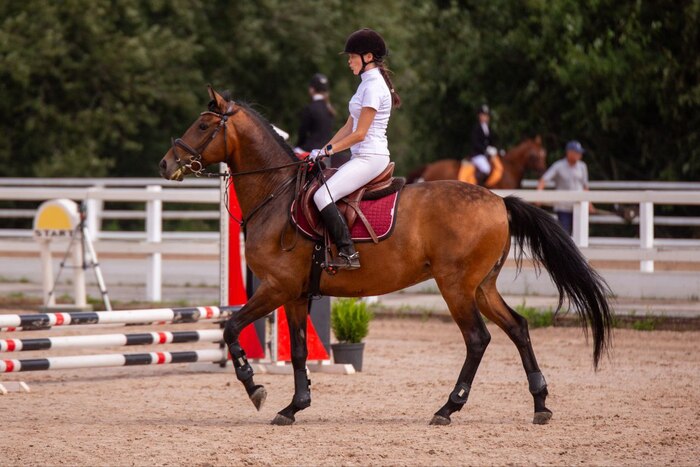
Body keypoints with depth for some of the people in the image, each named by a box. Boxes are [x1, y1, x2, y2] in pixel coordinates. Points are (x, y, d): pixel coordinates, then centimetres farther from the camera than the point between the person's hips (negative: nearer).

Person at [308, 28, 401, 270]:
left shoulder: (373, 87, -14)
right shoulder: (368, 84, 18)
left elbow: (359, 134, -17)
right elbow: (348, 127, 19)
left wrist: (329, 149, -9)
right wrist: (323, 151, 11)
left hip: (370, 157, -11)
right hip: (363, 157, 11)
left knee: (323, 195, -22)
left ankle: (347, 254, -26)